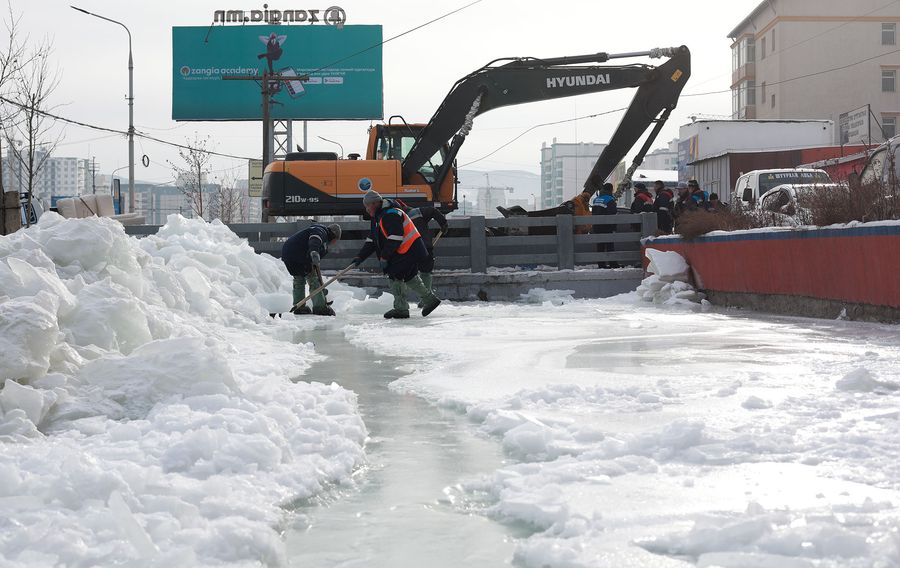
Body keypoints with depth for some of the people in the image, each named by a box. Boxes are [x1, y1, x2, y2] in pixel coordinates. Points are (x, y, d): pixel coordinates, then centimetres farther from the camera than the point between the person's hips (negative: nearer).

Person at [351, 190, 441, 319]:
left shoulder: (390, 215, -20)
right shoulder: (378, 218, 15)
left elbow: (395, 239, -25)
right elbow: (371, 241, 16)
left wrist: (384, 257, -19)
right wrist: (360, 257, 6)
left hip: (409, 251, -11)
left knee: (395, 276, -7)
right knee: (409, 277, 18)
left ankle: (401, 309, -2)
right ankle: (429, 299, 27)